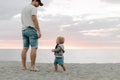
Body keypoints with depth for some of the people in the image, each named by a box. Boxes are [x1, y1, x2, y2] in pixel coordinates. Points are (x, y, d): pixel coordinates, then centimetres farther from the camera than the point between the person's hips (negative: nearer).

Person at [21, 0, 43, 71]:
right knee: (34, 48, -9)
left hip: (24, 30, 8)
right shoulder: (33, 8, -6)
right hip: (32, 30, -8)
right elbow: (34, 19, -17)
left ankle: (24, 66, 2)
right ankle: (33, 66, -14)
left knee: (25, 48, 4)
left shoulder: (24, 9, 23)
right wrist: (39, 31, -17)